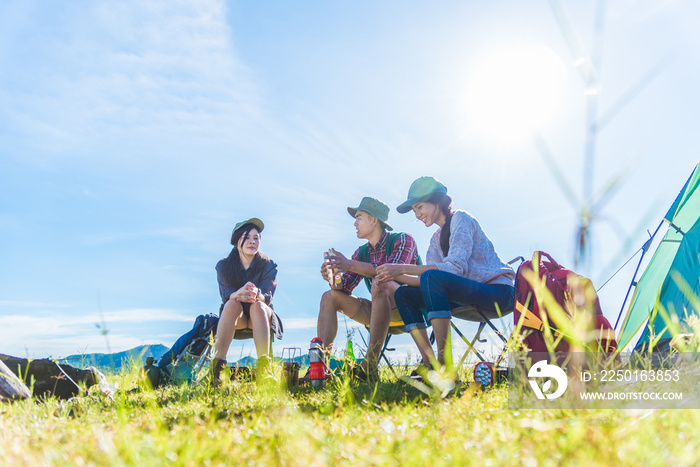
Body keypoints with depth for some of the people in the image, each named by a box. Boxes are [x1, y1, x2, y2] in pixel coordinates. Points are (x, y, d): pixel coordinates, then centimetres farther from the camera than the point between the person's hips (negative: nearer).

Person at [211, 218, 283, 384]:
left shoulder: (268, 265, -5)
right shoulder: (224, 266, -3)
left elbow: (268, 296, -18)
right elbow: (226, 295, -17)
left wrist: (256, 295, -45)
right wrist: (239, 293, -43)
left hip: (260, 315, 0)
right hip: (235, 316, 0)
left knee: (258, 306, -34)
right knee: (232, 304, -34)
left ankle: (263, 368, -47)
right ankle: (216, 366, -43)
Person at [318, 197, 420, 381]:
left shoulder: (403, 240, -7)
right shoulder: (362, 253, 12)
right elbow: (345, 287, 5)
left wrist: (351, 265, -34)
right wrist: (333, 277, -19)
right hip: (380, 310, 7)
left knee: (380, 284, -36)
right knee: (329, 297, -2)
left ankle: (370, 366, -39)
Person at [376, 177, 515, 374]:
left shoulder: (461, 219, -8)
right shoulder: (437, 238, 15)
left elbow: (456, 267, -23)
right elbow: (426, 281, 6)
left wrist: (403, 269, -25)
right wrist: (396, 275, -10)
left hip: (498, 291, -8)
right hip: (470, 295, 8)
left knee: (433, 277, -32)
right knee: (403, 294, -2)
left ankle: (446, 368, -31)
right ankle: (430, 365, -11)